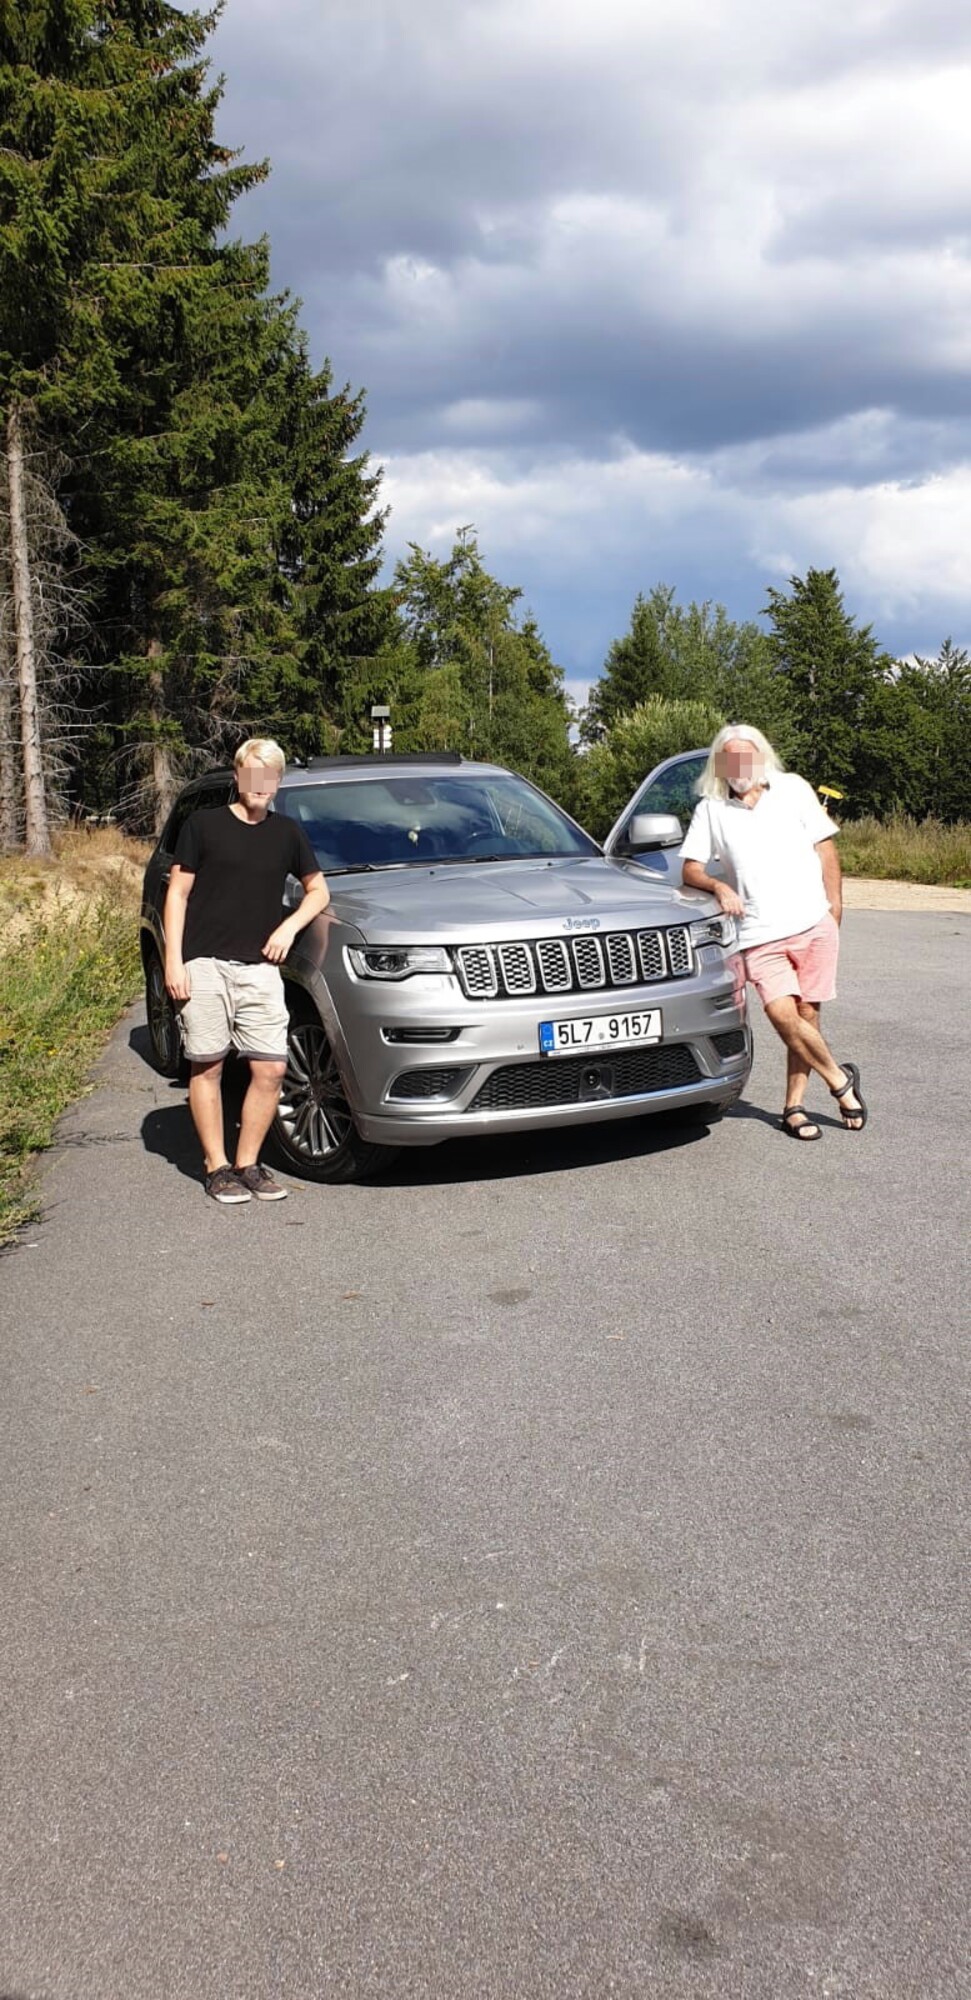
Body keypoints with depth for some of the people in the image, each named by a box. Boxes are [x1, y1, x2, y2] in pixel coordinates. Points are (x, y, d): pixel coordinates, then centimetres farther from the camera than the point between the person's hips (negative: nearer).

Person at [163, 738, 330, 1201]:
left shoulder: (287, 834, 12)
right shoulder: (204, 825, 3)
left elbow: (318, 890, 21)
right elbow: (178, 893, 3)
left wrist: (289, 926, 2)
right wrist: (173, 960, -6)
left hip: (260, 968, 3)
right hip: (205, 965, -3)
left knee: (271, 1069, -2)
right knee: (207, 1067, 2)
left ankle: (248, 1163, 13)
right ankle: (216, 1167, 12)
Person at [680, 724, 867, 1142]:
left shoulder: (793, 788, 10)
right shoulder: (710, 809, 10)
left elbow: (825, 845, 12)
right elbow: (690, 869, 8)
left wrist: (834, 903, 5)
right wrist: (718, 886, -13)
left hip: (813, 924, 1)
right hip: (759, 935, 0)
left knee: (806, 1014, 1)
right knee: (782, 1014, -16)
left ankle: (794, 1107, 12)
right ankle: (840, 1080, 4)